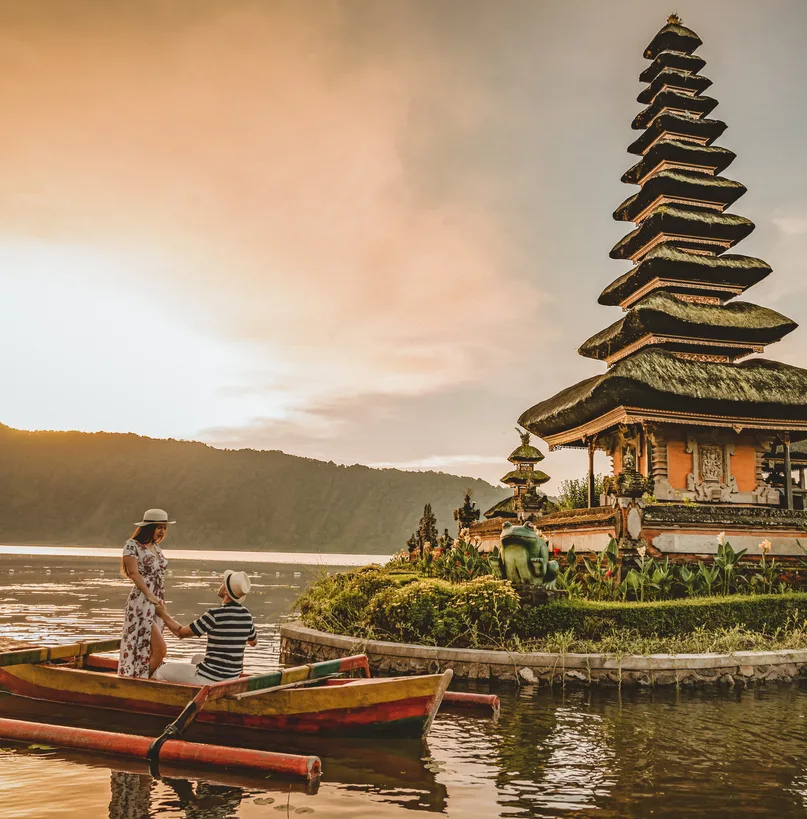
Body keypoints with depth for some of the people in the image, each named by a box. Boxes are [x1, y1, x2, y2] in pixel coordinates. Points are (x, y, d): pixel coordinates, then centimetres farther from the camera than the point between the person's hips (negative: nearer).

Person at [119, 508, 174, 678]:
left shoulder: (156, 547, 14)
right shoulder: (132, 545, -8)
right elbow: (134, 573, -17)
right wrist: (149, 595, -25)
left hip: (156, 604, 8)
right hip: (141, 603, -8)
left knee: (151, 650, 9)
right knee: (160, 648, -13)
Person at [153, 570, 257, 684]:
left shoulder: (215, 614, -21)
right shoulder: (246, 614, -2)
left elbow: (181, 633, -11)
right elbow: (254, 642, 17)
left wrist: (164, 614, 5)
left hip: (210, 678, -7)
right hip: (232, 678, 7)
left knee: (161, 671, 14)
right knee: (197, 658, 36)